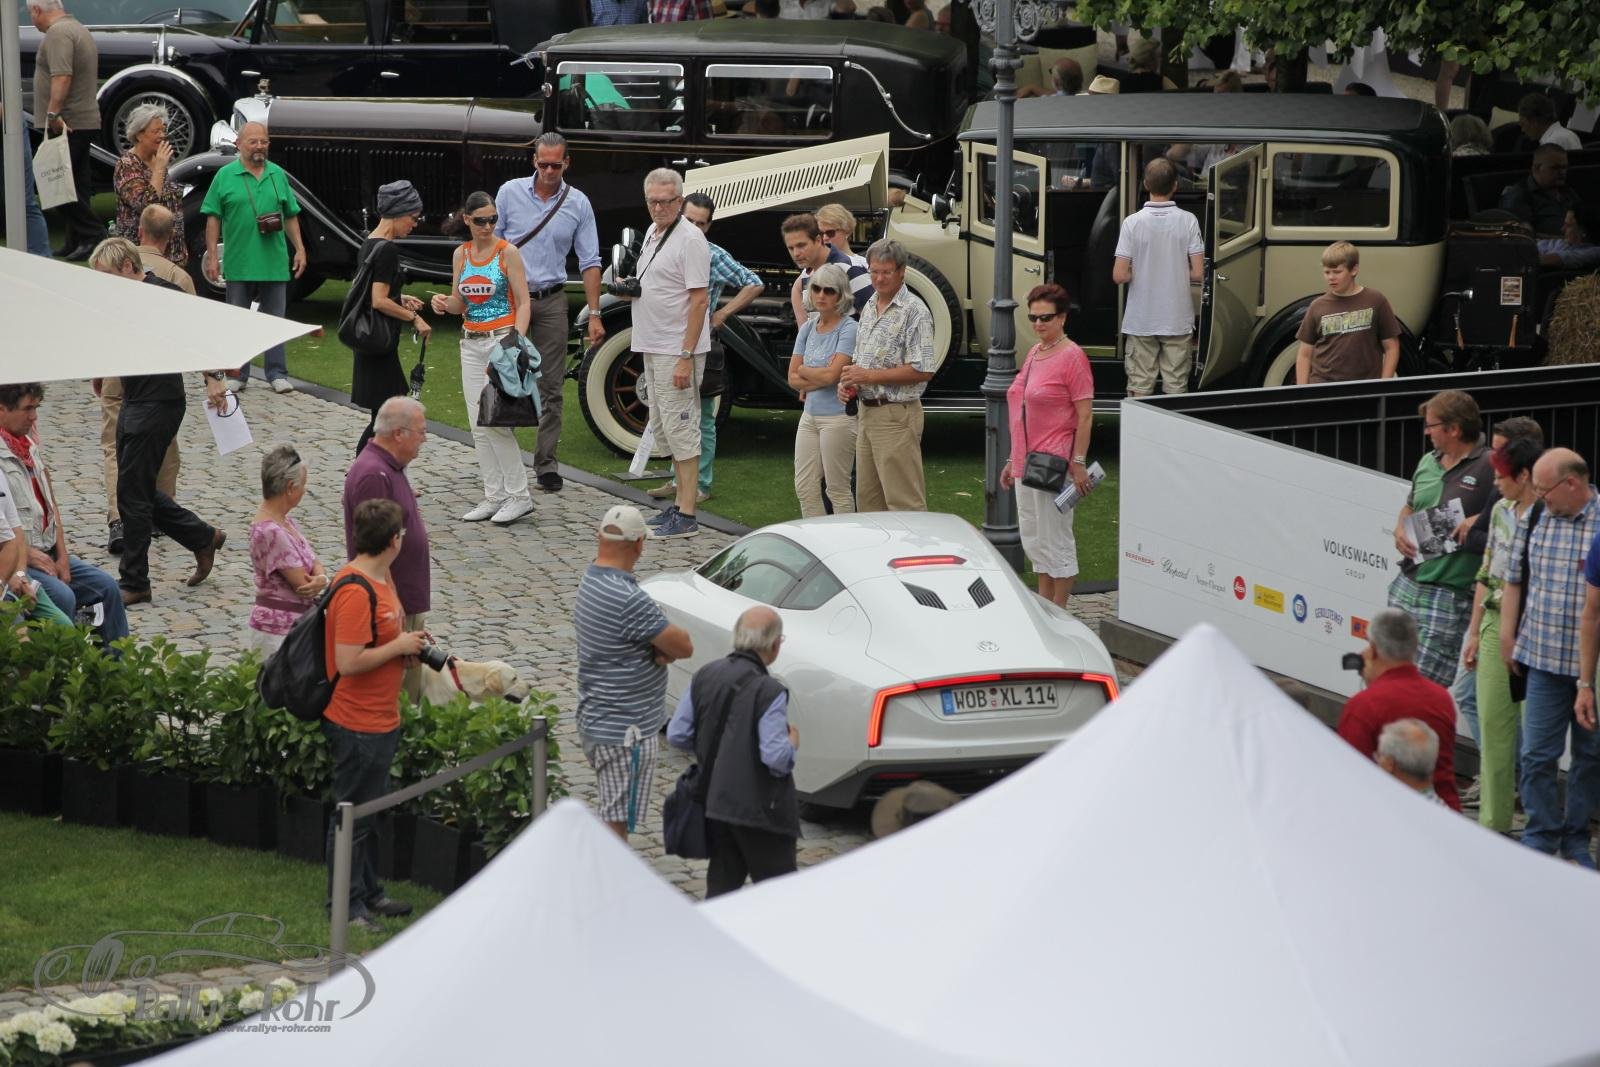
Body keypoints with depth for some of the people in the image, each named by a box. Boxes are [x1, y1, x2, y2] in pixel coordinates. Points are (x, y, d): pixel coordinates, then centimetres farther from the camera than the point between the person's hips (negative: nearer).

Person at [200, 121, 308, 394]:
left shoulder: (278, 175, 9)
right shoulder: (225, 176, 0)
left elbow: (290, 216, 14)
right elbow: (213, 218, 0)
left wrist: (300, 249, 8)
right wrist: (212, 255, -6)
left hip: (274, 264, 2)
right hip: (238, 265, -2)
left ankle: (277, 374, 11)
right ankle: (237, 375, 12)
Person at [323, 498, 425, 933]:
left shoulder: (380, 578, 7)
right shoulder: (355, 592, -25)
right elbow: (348, 661, -29)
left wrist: (406, 644, 5)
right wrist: (399, 646, -19)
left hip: (380, 719, 10)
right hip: (358, 725, -10)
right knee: (352, 815, 2)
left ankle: (368, 893, 32)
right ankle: (347, 904, 12)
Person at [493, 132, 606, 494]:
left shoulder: (578, 204, 2)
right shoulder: (510, 193, 1)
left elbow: (589, 261, 3)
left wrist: (594, 314, -2)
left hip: (551, 301, 1)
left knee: (551, 386, 1)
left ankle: (547, 463, 5)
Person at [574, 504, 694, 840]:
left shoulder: (591, 582, 6)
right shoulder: (628, 599, -26)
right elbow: (684, 647, -19)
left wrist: (663, 649, -12)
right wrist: (668, 647, 1)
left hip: (595, 721, 10)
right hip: (623, 732, -10)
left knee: (611, 817, 23)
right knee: (616, 824, -3)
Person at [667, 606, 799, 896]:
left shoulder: (704, 676, 1)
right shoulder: (770, 692, -19)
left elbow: (677, 735, 5)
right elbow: (777, 758, -23)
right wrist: (792, 743, -1)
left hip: (713, 803, 6)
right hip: (759, 808, -6)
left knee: (722, 883, 16)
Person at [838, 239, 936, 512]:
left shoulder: (914, 311, -11)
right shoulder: (869, 308, 15)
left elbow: (922, 370, -18)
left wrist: (870, 376, -18)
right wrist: (849, 381, 3)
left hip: (897, 415, -9)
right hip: (867, 413, 9)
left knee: (903, 500, -9)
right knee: (867, 497, 12)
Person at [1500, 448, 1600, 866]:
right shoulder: (1533, 519, 4)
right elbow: (1513, 580, 14)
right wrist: (1507, 638, 9)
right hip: (1544, 659, 3)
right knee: (1537, 754, 1)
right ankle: (1541, 839, 13)